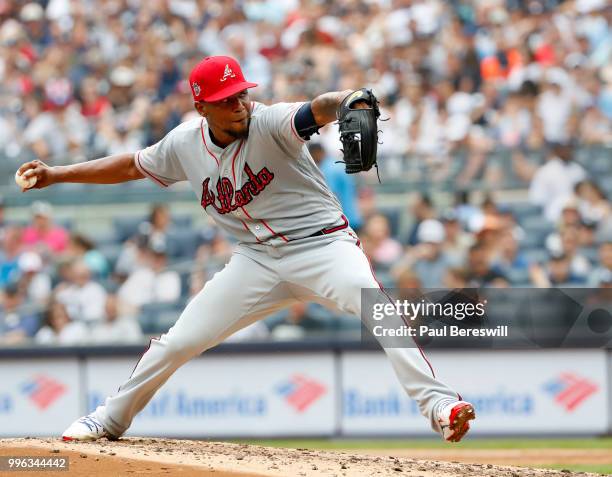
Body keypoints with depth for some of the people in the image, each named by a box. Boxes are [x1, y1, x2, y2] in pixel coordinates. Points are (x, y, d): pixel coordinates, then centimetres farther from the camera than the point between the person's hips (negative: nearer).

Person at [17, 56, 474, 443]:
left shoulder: (269, 123, -19)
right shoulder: (187, 143, -2)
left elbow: (317, 110, -41)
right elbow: (133, 165, 15)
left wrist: (348, 101, -65)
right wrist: (55, 174, 15)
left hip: (323, 244, -5)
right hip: (259, 260, 5)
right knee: (179, 341, 5)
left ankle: (439, 405, -38)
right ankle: (111, 418, 27)